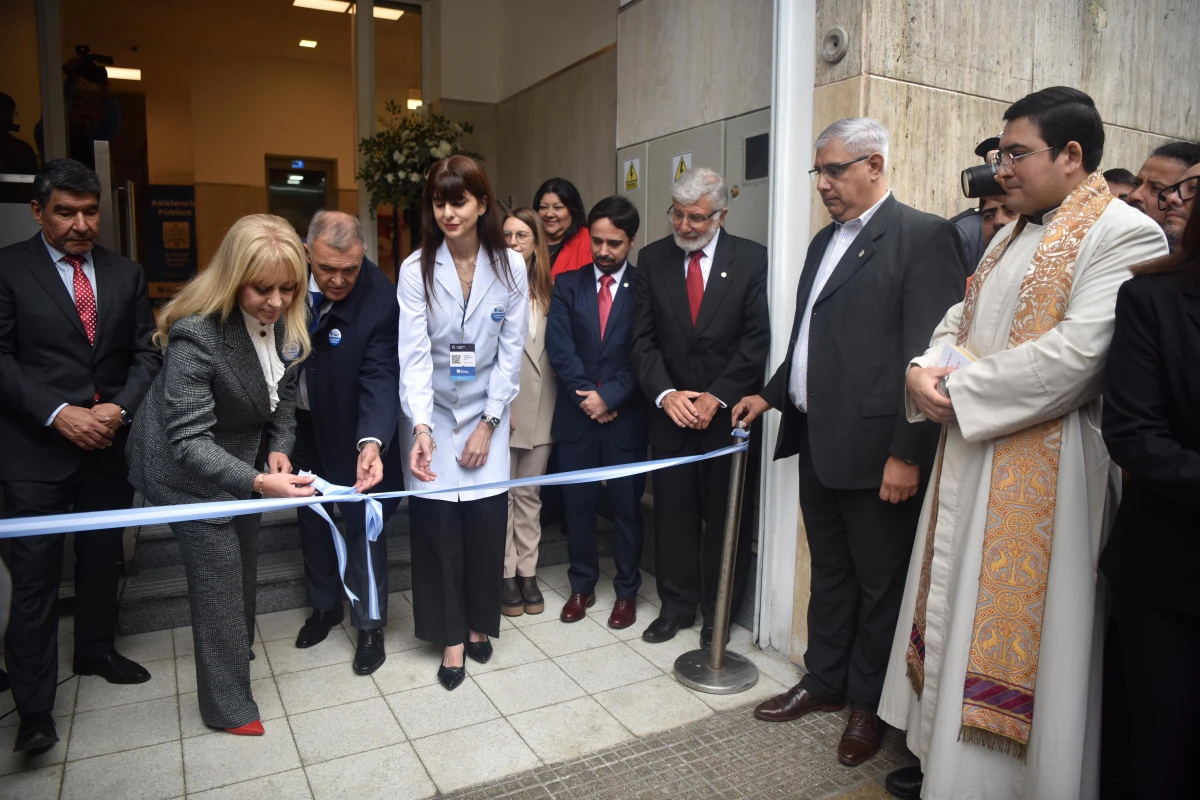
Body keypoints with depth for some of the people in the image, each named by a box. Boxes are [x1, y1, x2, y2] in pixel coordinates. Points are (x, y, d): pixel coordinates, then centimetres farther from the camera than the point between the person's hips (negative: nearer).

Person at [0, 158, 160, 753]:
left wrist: (121, 407, -11)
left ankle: (96, 651, 39)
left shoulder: (126, 274, 7)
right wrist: (58, 413, -18)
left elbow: (146, 353, 5)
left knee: (103, 560, 18)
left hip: (110, 444, 4)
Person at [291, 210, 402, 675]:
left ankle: (370, 625, 22)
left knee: (363, 526, 4)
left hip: (352, 431, -5)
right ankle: (324, 606, 40)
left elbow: (380, 378, -31)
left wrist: (371, 442, -46)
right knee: (311, 520, 19)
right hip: (300, 422, 5)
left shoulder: (381, 300, -27)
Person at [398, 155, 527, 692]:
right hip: (434, 415, -1)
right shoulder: (416, 270, -11)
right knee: (438, 525, 0)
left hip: (487, 415, 1)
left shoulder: (510, 267, -7)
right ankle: (451, 637, 17)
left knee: (486, 522, 3)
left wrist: (487, 424, -7)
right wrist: (421, 428, -29)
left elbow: (510, 353, -5)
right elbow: (414, 355, -17)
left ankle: (479, 622, 27)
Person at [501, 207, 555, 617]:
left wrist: (560, 401, 4)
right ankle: (506, 575, 17)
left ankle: (527, 572, 23)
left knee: (529, 493, 13)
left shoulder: (546, 289, 9)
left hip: (540, 406, 4)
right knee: (502, 493, 4)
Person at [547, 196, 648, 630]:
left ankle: (627, 591, 23)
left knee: (627, 506, 7)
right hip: (577, 414, 2)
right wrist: (586, 397, -10)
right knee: (578, 505, 10)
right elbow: (560, 348, -2)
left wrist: (609, 396, -14)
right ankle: (582, 585, 27)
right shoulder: (567, 284, 6)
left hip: (626, 416, -2)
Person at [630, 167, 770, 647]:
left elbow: (758, 338, -7)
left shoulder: (752, 259, -3)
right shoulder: (653, 258, 4)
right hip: (670, 410, 2)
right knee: (672, 512, 9)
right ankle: (677, 605, 26)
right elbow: (643, 338, 1)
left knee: (726, 514, 8)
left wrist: (717, 397, -13)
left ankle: (718, 612, 25)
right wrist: (665, 393, -12)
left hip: (729, 410, -2)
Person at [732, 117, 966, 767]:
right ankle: (824, 682, 36)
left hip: (876, 450, -7)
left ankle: (868, 703, 28)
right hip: (817, 443, 8)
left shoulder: (924, 237, -11)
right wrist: (772, 393, 19)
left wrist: (908, 454, -19)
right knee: (830, 572, 19)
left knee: (879, 582, 10)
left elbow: (927, 358, -17)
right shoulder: (826, 240, 15)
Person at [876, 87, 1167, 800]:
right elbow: (962, 321, 17)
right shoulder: (1015, 236, 16)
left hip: (1041, 468, -8)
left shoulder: (1123, 233, -11)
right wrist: (924, 370, -4)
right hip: (971, 458, 8)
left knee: (1013, 625, 2)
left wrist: (958, 392, -16)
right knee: (960, 610, 16)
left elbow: (1074, 355, -23)